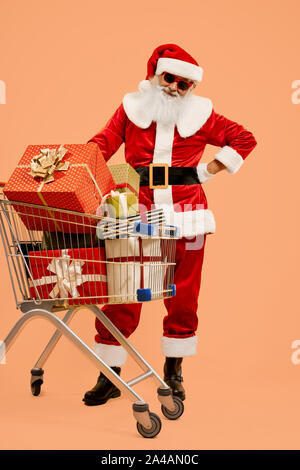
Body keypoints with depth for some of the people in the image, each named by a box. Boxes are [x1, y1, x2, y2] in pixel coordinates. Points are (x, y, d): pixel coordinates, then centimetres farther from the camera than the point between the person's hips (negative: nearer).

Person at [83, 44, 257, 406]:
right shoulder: (132, 108, 9)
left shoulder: (199, 114, 8)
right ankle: (110, 375, 12)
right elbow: (102, 145, 3)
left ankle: (173, 372, 24)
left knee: (182, 295, 7)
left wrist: (207, 171, 6)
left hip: (185, 213, 1)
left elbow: (244, 139, 14)